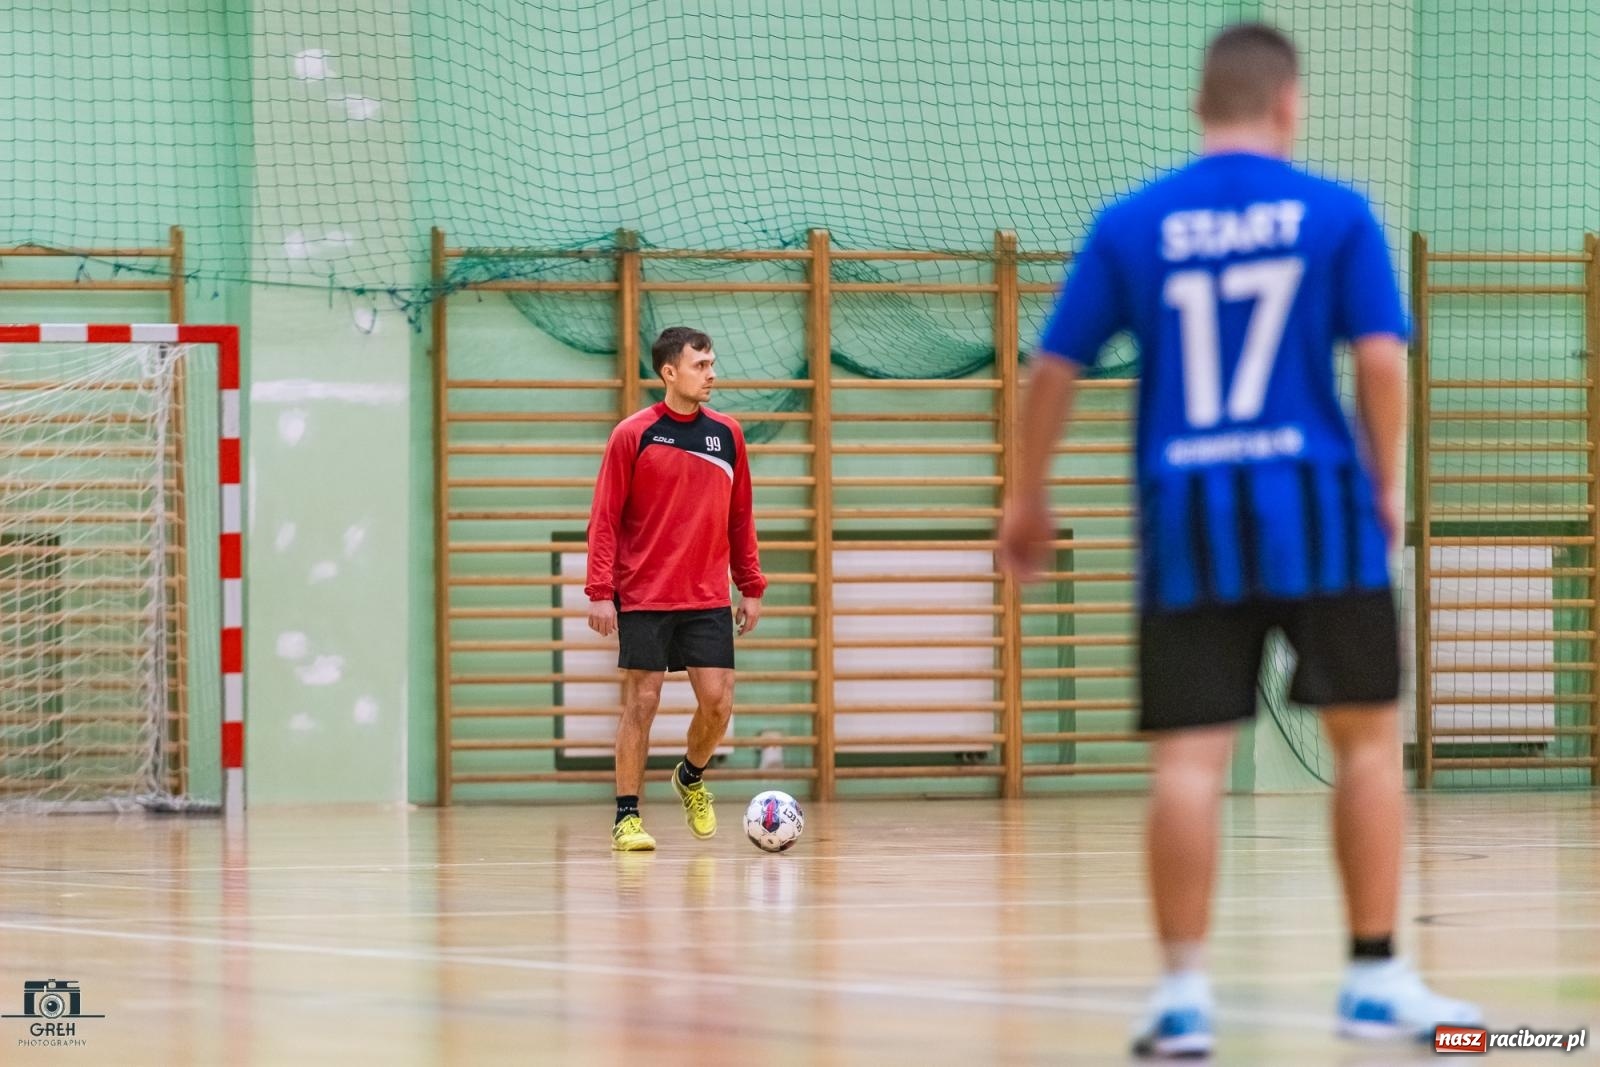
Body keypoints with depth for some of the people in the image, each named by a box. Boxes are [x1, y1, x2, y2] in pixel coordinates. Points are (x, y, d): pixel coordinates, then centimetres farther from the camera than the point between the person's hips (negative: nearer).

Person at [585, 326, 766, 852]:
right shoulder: (633, 435, -5)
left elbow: (740, 517, 14)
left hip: (708, 600, 3)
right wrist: (600, 592, -12)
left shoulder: (727, 434, 7)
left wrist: (751, 587, 11)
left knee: (717, 702, -3)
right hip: (643, 600, -3)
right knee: (641, 704, -3)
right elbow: (604, 519, -5)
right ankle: (627, 818, 6)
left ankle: (691, 778, 26)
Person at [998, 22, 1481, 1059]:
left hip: (1186, 518, 1)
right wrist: (1388, 486, 6)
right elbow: (1380, 357, -7)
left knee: (1190, 759, 0)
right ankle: (1377, 980, 10)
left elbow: (1056, 367, 5)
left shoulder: (1131, 224, 6)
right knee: (1369, 736, 10)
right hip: (1314, 504, -1)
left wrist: (1029, 497, 17)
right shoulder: (1336, 213, 1)